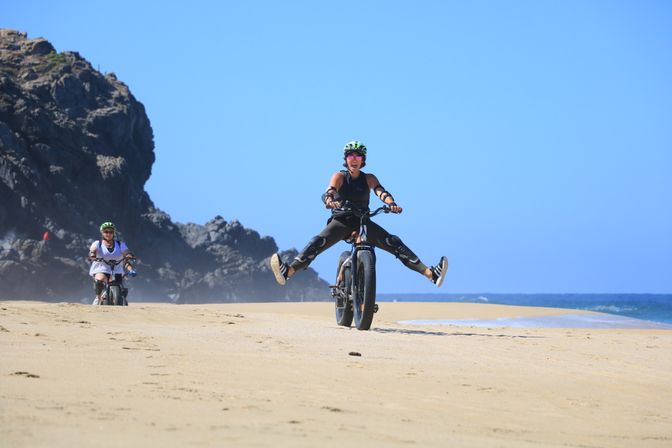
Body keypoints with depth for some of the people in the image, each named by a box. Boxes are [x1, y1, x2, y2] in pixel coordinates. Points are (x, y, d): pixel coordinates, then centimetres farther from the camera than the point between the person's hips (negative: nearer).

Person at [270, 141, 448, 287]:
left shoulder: (368, 179, 4)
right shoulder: (340, 176, -1)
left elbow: (381, 191, -15)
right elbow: (330, 190, -22)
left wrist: (391, 203, -38)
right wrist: (329, 200, -47)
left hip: (363, 222, 1)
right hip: (341, 221, -1)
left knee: (394, 242, -13)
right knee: (318, 242, -27)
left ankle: (430, 273, -16)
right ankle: (288, 271, -41)